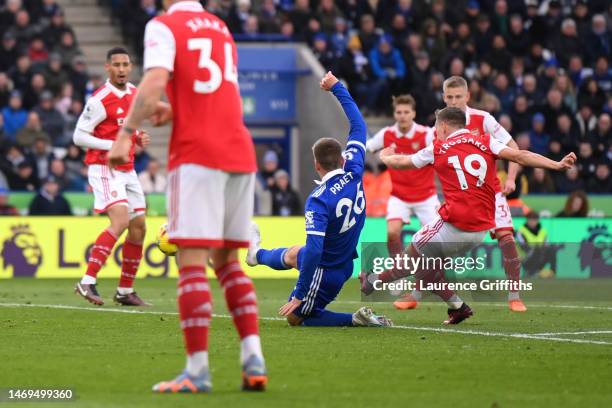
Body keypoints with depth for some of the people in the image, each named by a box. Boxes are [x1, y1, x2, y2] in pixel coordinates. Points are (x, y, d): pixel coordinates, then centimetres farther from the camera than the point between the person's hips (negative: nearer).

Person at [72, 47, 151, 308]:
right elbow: (79, 136, -14)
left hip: (127, 170, 8)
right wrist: (113, 145, -23)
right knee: (120, 220, -25)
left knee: (139, 227, 8)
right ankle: (87, 282, -27)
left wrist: (139, 137, 5)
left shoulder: (134, 93, 10)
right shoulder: (100, 100, -14)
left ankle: (125, 291, 18)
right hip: (105, 169, -8)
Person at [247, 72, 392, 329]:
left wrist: (298, 296, -27)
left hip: (326, 270, -8)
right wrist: (336, 87, 7)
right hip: (345, 258, 8)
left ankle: (355, 319, 0)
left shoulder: (318, 201, -31)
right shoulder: (354, 173, -13)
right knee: (292, 255, 35)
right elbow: (358, 125, -1)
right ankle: (257, 254, 65)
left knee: (295, 317, 15)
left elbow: (314, 251, -34)